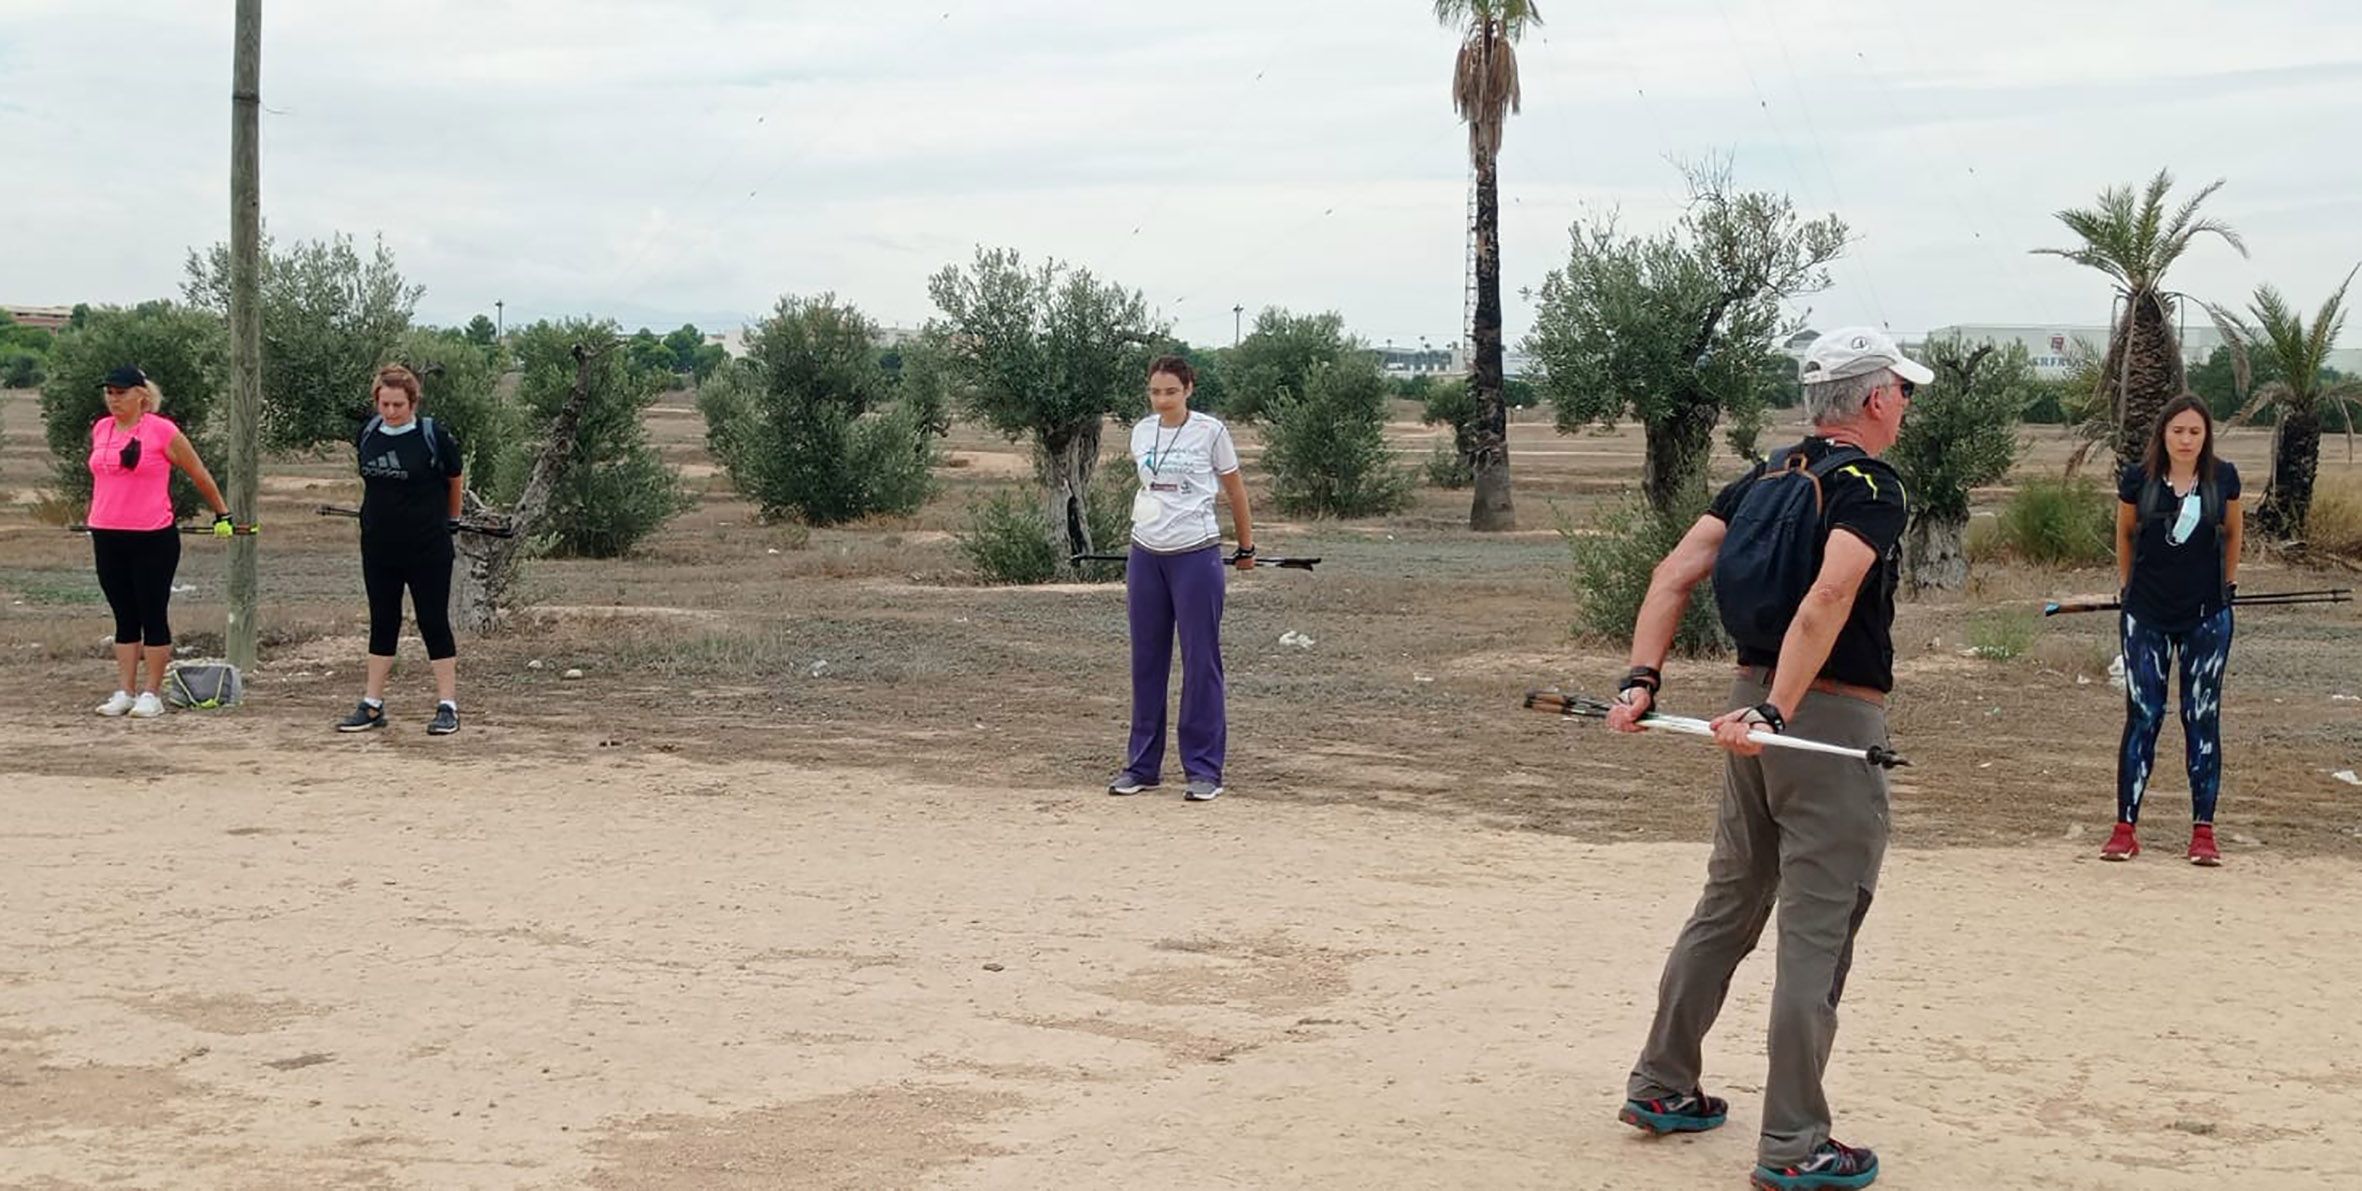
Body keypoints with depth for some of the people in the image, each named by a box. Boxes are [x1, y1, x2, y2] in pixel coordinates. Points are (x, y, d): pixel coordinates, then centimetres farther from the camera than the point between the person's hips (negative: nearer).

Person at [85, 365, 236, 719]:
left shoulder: (162, 431, -7)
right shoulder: (100, 430, 9)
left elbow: (199, 475, 2)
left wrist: (222, 515, 7)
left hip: (152, 538, -5)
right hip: (107, 537, 5)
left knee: (153, 616, 1)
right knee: (124, 618, 10)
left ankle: (151, 694, 6)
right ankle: (124, 692, 14)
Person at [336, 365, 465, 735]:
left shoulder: (433, 436, -11)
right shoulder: (368, 434, 2)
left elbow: (454, 482, 3)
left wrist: (450, 519, 14)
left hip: (427, 547, -5)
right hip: (378, 545, 5)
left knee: (434, 622, -1)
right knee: (382, 623, 11)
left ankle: (447, 707, 3)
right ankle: (372, 706, 17)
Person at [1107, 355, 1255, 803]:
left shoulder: (1211, 431, -5)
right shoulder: (1141, 432, 7)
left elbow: (1234, 489, 6)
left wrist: (1246, 546, 14)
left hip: (1196, 556, -4)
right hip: (1146, 556, 5)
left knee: (1201, 661, -1)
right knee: (1146, 660, 8)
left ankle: (1204, 770, 5)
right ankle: (1142, 765, 16)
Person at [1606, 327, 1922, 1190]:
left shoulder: (1763, 480, 11)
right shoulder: (1869, 487, -12)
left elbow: (1675, 573, 2)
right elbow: (1827, 600, -27)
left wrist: (1641, 681, -4)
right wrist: (1775, 714, -32)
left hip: (1754, 701, 8)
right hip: (1831, 720, -8)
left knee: (1728, 904, 20)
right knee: (1816, 934, -2)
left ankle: (1660, 1087, 28)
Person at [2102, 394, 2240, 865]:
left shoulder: (2223, 478, -4)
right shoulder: (2138, 479, -7)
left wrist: (2228, 583, 12)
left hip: (2206, 615, 1)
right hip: (2147, 615, 0)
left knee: (2203, 718, 4)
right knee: (2142, 716, 1)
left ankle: (2203, 831, 10)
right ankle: (2125, 828, 6)